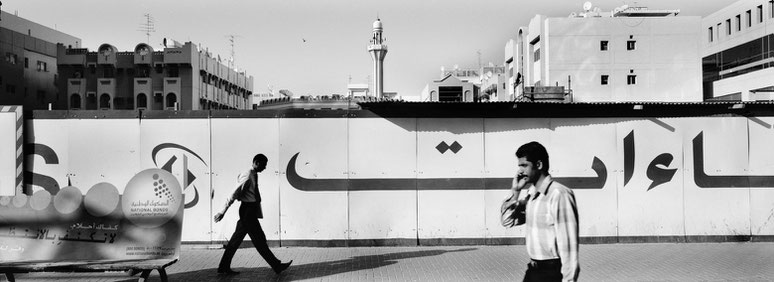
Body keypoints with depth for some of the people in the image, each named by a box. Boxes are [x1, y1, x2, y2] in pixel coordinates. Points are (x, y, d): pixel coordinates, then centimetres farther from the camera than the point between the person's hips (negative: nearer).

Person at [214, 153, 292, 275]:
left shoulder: (254, 176, 10)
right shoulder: (247, 177, -18)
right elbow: (234, 195, -17)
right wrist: (223, 211, -16)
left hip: (251, 211, 9)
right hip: (248, 211, -9)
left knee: (237, 239, 12)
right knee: (259, 239, -1)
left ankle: (224, 267, 19)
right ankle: (276, 266, 6)